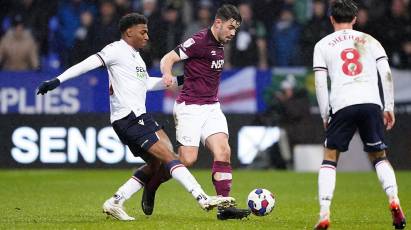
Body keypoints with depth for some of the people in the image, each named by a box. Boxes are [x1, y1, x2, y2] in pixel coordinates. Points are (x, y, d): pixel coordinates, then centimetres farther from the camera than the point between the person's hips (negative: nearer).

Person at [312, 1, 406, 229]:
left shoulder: (322, 45, 15)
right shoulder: (369, 40, 19)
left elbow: (320, 84, 7)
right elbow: (386, 74, 9)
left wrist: (325, 116, 12)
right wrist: (389, 108, 12)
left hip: (342, 105, -1)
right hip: (372, 103, 1)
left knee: (329, 159, 8)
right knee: (380, 157, 16)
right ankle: (394, 199, -10)